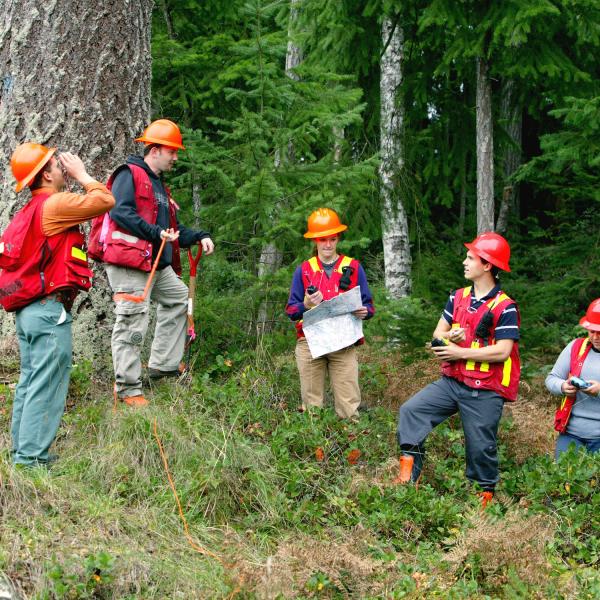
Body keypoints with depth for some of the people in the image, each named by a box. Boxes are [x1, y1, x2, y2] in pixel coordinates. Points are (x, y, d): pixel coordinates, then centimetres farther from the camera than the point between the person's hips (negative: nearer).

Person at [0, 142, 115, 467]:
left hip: (26, 309, 10)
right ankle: (31, 459, -7)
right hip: (50, 309, -10)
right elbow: (105, 200, -17)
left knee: (29, 383, 15)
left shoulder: (27, 212, 16)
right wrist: (81, 174, -2)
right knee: (47, 385, -7)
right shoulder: (54, 204, -12)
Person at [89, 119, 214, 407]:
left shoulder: (159, 185, 24)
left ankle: (162, 364, 22)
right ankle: (128, 389, -4)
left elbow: (172, 228, 27)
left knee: (178, 298, 18)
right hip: (129, 263, -10)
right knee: (132, 321, -9)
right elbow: (120, 212, -21)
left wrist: (199, 237, 12)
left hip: (158, 263, 10)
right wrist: (156, 233, -26)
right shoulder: (129, 175, -6)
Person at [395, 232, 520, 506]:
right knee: (410, 411, -8)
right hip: (452, 381, 6)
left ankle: (486, 492, 25)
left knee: (481, 446, 4)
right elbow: (438, 332, 10)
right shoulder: (458, 297, 8)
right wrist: (448, 337, -15)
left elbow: (502, 351, -18)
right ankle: (408, 475, -5)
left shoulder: (505, 308, -12)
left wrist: (460, 352, -15)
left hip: (485, 391, -6)